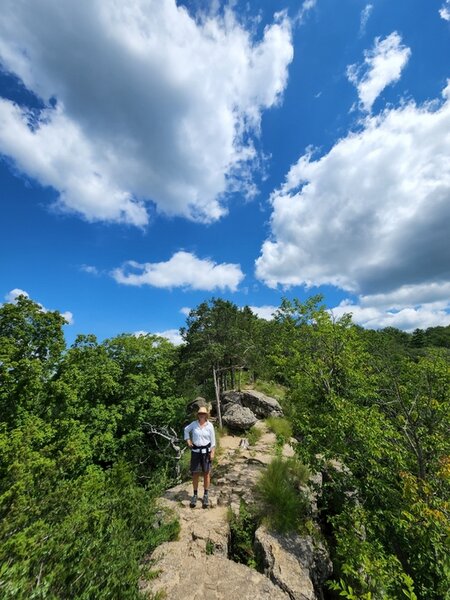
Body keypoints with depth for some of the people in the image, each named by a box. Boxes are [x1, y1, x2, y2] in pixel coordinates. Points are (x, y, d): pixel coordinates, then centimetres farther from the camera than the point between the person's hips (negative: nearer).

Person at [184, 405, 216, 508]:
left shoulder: (210, 425, -10)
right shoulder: (194, 424, -7)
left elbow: (213, 440, -4)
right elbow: (186, 429, 12)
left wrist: (212, 452, -7)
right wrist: (188, 440, 4)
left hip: (206, 451, -1)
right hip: (195, 451, 1)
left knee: (206, 473, 9)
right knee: (195, 473, 8)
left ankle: (206, 495, 25)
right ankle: (195, 495, 27)